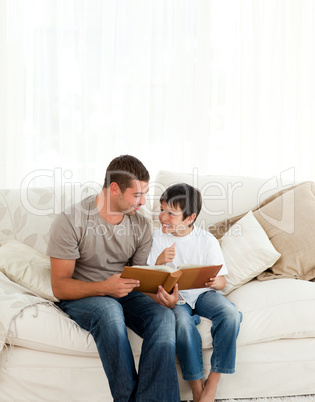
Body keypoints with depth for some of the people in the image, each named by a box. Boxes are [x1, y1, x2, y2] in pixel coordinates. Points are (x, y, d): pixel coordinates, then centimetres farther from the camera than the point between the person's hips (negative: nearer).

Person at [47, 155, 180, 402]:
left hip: (123, 293, 4)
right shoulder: (71, 221, -14)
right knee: (109, 310, -38)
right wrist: (103, 288, -32)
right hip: (80, 296, -4)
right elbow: (59, 286, -14)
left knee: (164, 315, -27)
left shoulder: (141, 225, 2)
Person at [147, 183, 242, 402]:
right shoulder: (157, 238, -3)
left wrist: (214, 282, -24)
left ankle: (213, 381, -14)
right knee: (183, 323, -34)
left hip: (202, 292, 1)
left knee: (231, 314, -28)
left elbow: (222, 280, 1)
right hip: (173, 296, -1)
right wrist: (160, 262, -23)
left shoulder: (207, 240, -3)